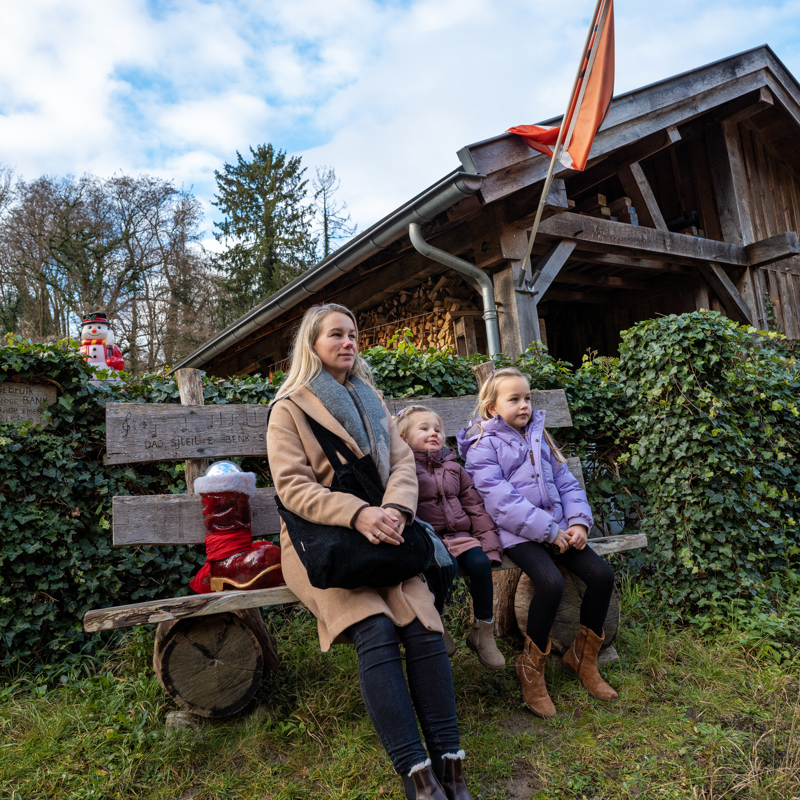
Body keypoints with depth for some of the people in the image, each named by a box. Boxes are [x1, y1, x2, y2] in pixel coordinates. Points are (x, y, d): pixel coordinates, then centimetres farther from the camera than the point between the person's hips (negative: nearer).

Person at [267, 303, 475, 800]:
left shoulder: (372, 400, 19)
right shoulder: (289, 409, 4)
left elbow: (403, 463, 10)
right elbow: (293, 486, -7)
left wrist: (395, 509, -13)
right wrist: (357, 513, -22)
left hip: (381, 530, 4)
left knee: (422, 621, -21)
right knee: (375, 630, -26)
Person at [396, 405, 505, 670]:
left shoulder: (453, 468, 18)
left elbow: (475, 506, 16)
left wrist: (489, 544, 4)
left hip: (459, 534, 5)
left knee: (480, 563, -23)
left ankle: (483, 631, -4)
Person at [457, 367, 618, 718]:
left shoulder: (539, 437, 18)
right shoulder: (484, 446, -3)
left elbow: (566, 482, 16)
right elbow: (501, 500, -14)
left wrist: (578, 521, -2)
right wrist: (548, 532, -17)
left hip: (558, 529, 7)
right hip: (518, 535, -6)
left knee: (602, 574, -11)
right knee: (551, 583, -29)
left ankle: (583, 656, 11)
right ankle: (531, 667, -5)